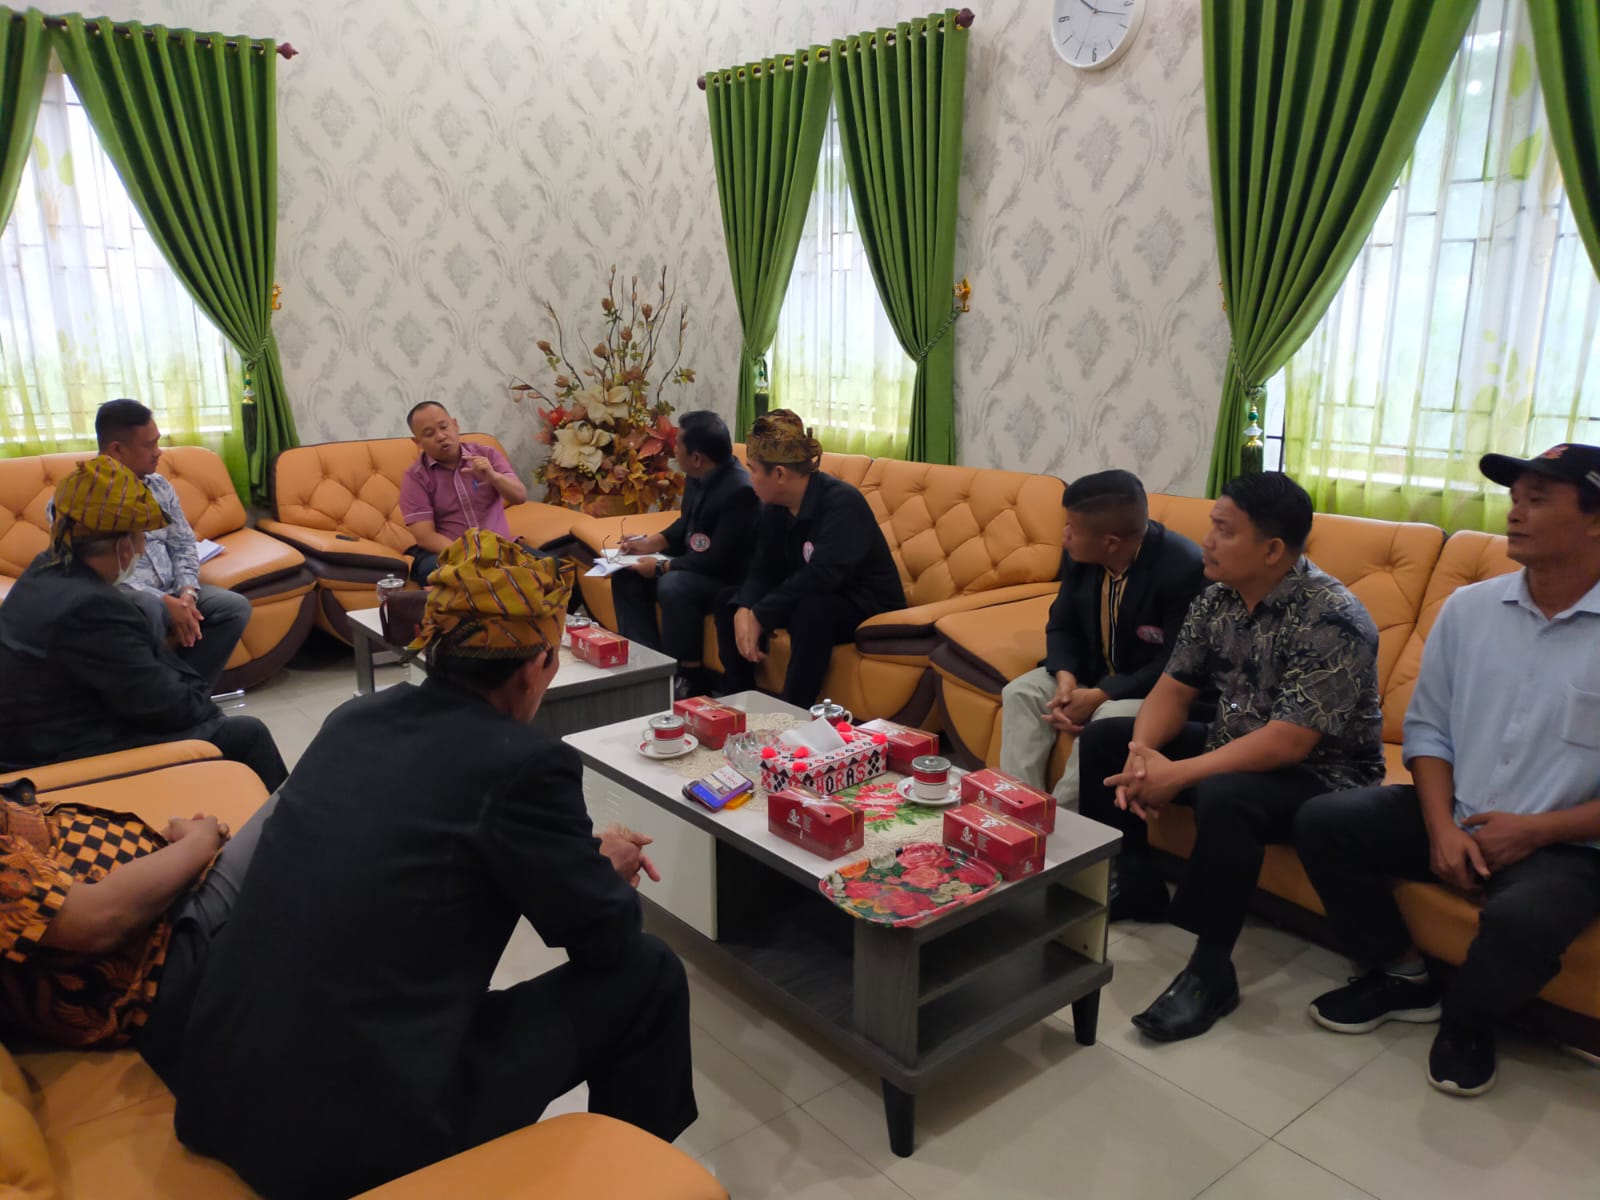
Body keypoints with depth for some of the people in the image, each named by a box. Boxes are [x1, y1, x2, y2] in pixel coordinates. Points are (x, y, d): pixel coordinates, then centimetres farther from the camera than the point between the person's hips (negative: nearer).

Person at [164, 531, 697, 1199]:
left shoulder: (359, 715, 4)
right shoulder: (525, 763, -16)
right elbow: (605, 941, -3)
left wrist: (585, 856, 22)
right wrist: (612, 868, 18)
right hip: (362, 1131, -7)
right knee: (646, 976, 5)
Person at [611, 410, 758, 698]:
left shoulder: (739, 491, -28)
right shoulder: (698, 478, -2)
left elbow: (718, 560, -28)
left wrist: (661, 567, -21)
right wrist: (651, 542, 1)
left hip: (730, 578, -10)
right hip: (695, 564, 10)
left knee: (672, 586, -34)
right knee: (626, 576, 5)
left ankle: (689, 675, -17)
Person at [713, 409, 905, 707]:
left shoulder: (842, 502, -25)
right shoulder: (775, 507, 0)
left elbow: (822, 574, -35)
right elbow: (764, 569, -4)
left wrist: (760, 616, -32)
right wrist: (744, 610, -25)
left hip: (867, 607, -8)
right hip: (809, 598, 8)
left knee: (810, 610, -38)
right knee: (730, 600, -1)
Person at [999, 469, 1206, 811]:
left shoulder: (1183, 568, -28)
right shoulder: (1079, 556, -8)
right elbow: (1062, 625, 2)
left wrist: (1099, 696, -31)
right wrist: (1065, 678, -19)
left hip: (1161, 686, -6)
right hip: (1094, 671, 7)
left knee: (1107, 718, -34)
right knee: (1021, 692, -12)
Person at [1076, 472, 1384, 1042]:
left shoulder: (1331, 621, -26)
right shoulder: (1218, 597, -2)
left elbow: (1287, 743, -31)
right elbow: (1174, 689, 0)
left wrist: (1176, 775, -30)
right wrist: (1142, 752, -20)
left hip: (1320, 770, -8)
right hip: (1236, 745, 8)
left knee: (1224, 797, -38)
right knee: (1102, 739, 3)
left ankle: (1211, 970, -22)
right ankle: (1133, 885, 15)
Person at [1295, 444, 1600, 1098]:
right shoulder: (1468, 607, 1)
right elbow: (1427, 728, 3)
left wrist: (1536, 831, -17)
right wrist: (1442, 828, -10)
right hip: (1455, 821, 5)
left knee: (1521, 919, -34)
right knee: (1322, 821, -12)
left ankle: (1467, 1019, 3)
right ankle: (1403, 978, 9)